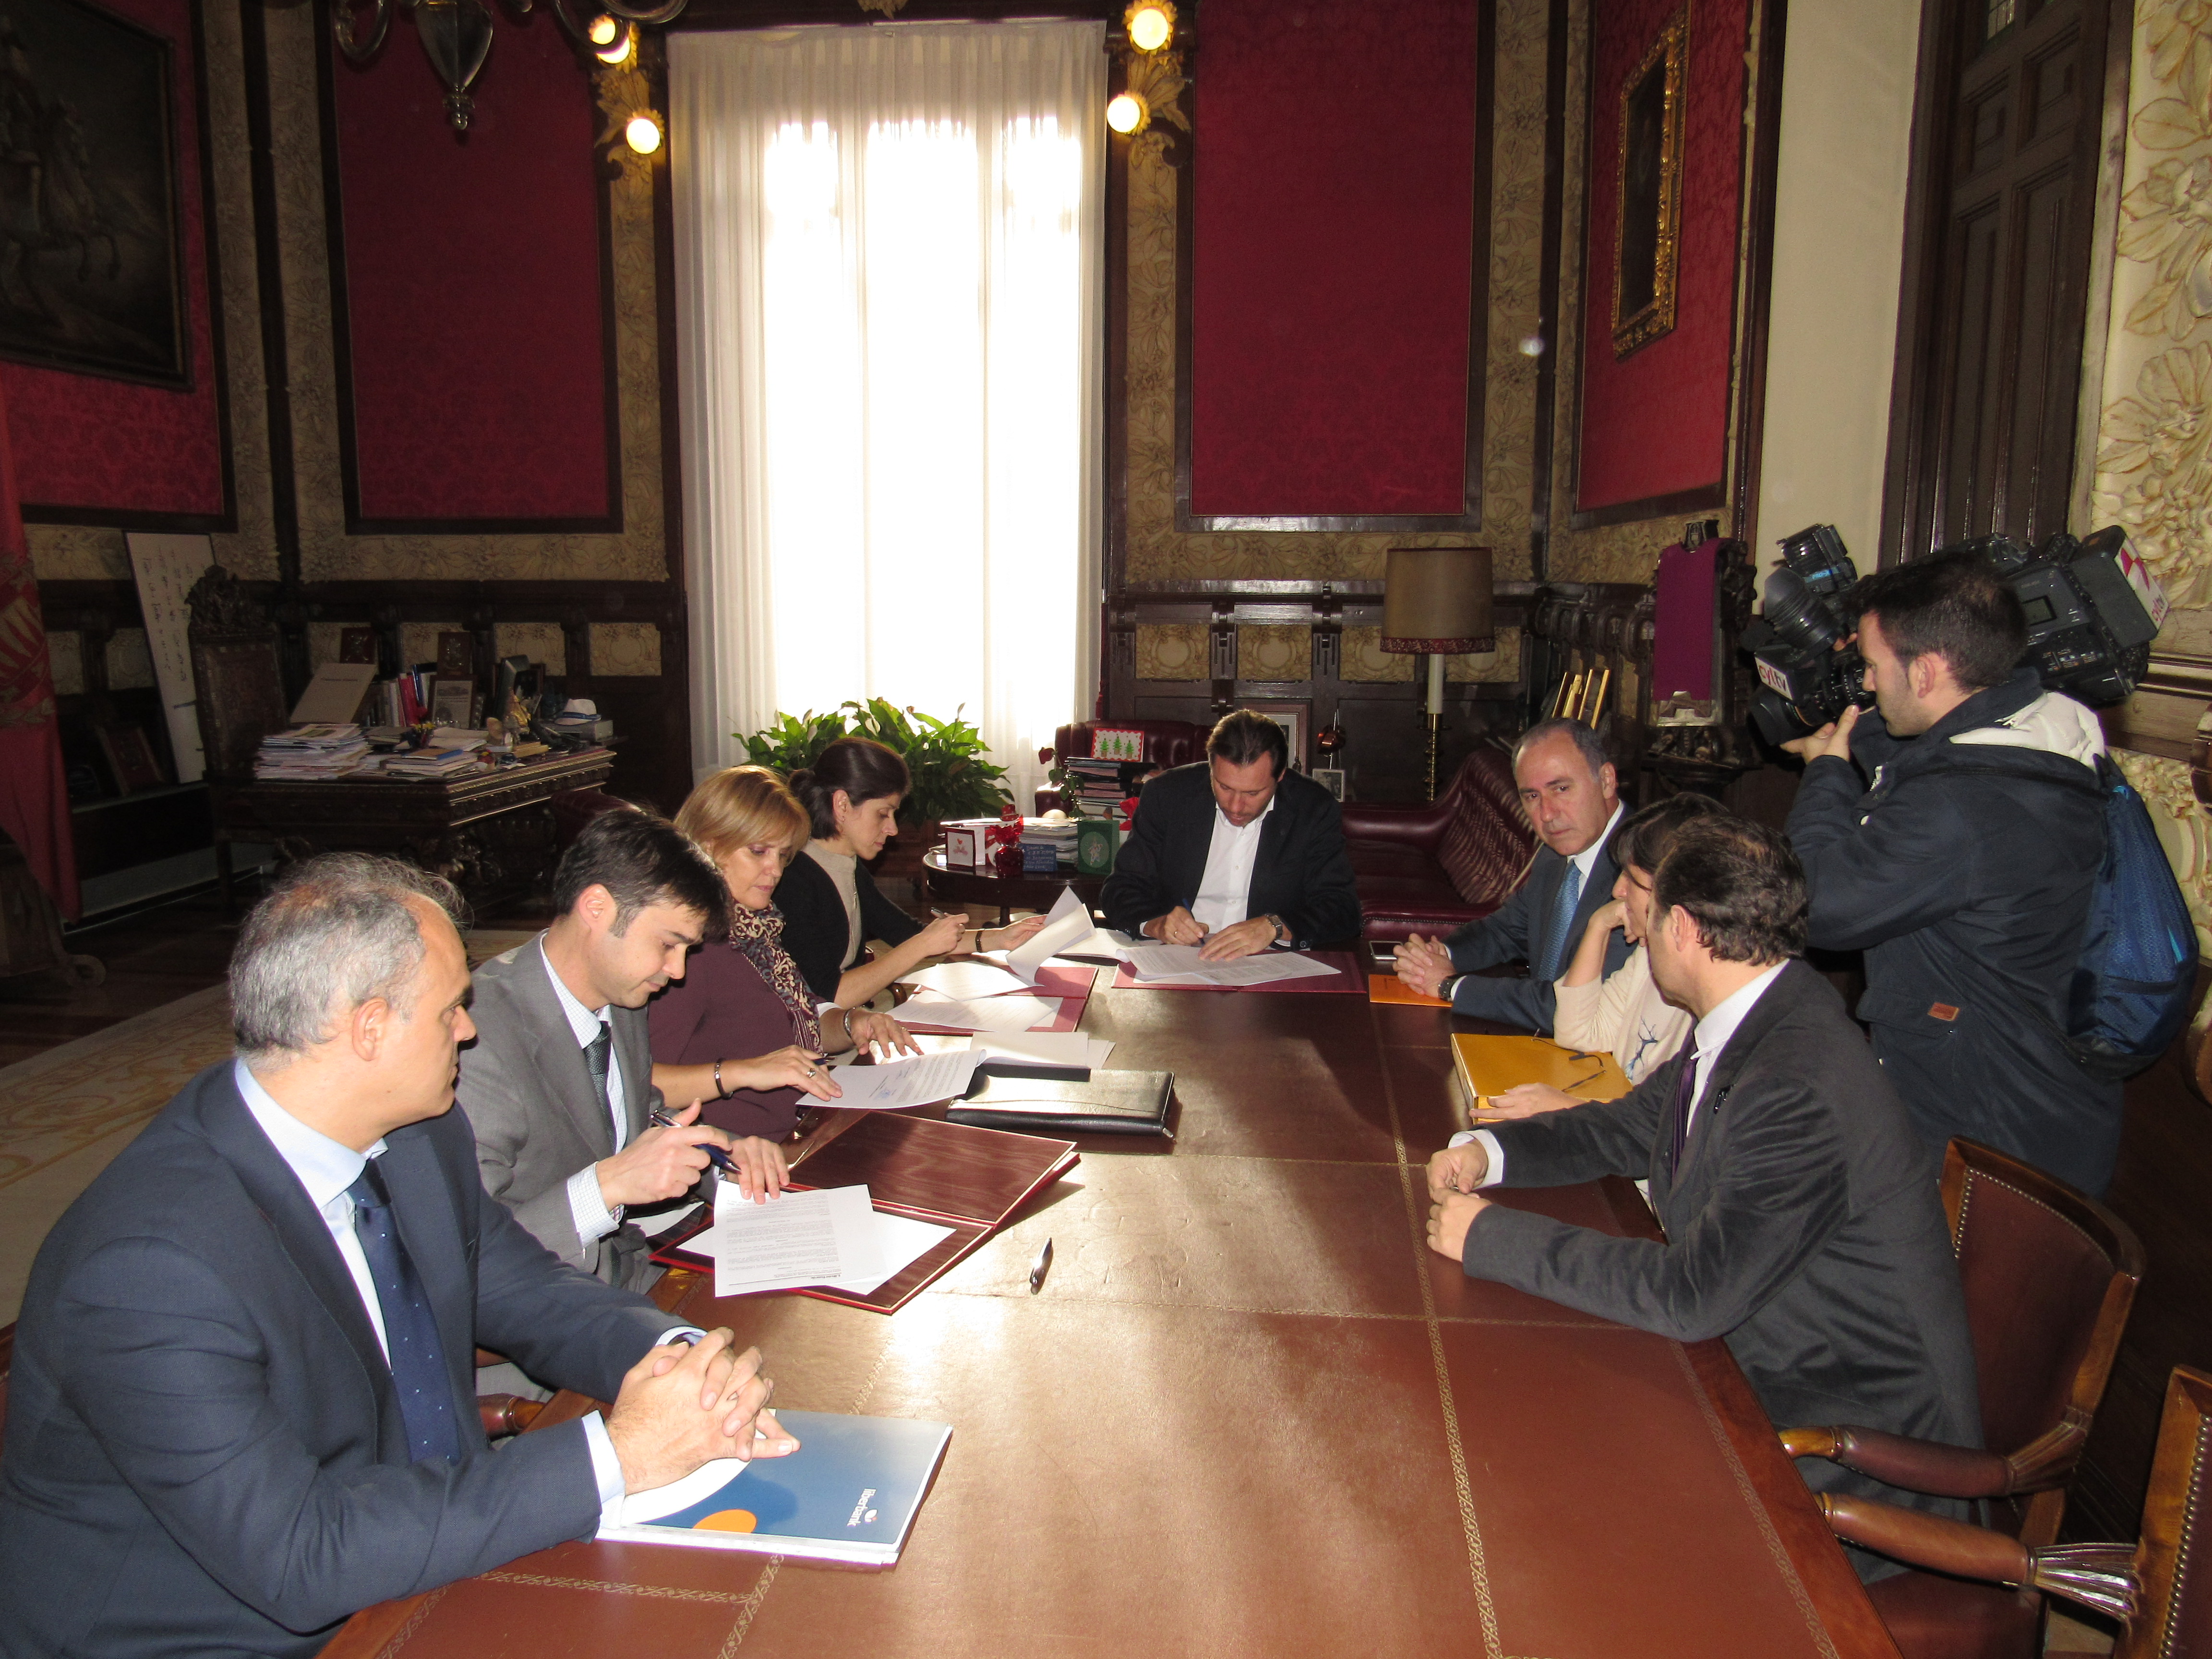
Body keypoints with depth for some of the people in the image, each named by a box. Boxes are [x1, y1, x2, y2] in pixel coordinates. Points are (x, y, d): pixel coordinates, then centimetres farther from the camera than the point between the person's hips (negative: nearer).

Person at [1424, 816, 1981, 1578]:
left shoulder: (1799, 1088, -31)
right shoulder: (1752, 1023, 0)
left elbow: (1692, 1295, -32)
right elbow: (1629, 1127, 13)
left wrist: (1493, 1237, -24)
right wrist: (1490, 1152, -3)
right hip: (1775, 1375, 8)